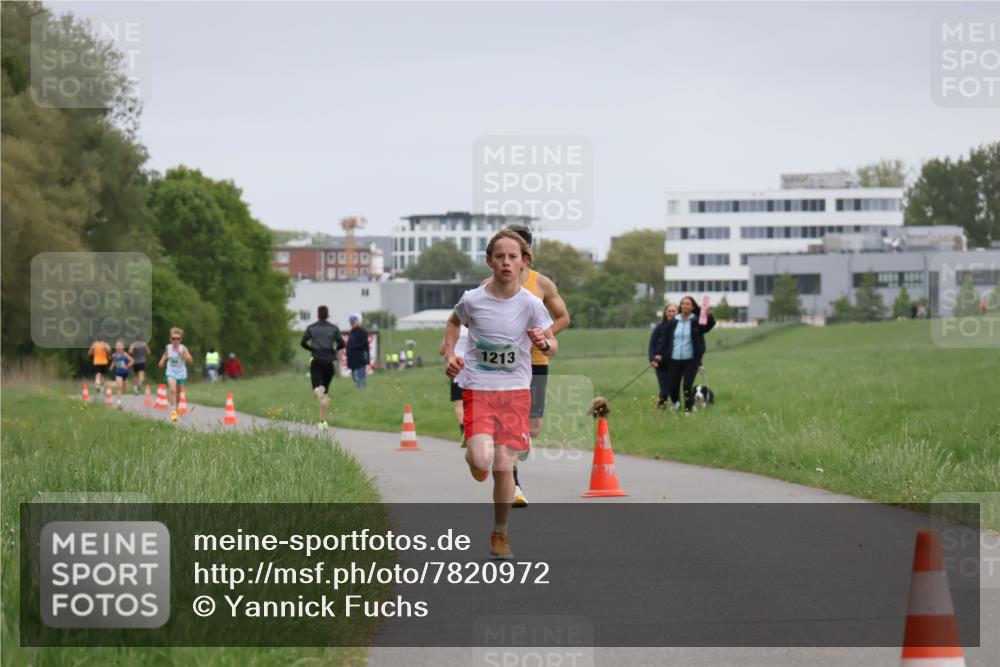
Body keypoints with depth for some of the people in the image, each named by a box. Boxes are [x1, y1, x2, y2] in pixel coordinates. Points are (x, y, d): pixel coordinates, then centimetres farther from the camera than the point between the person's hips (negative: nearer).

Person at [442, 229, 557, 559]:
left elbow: (553, 347, 0)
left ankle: (500, 534, 19)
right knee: (482, 463, -19)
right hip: (477, 388, -1)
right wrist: (450, 354, 1)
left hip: (515, 390, 1)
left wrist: (544, 343, -23)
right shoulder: (473, 300, -6)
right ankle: (473, 457, 20)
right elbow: (454, 322, 16)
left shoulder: (530, 304, -7)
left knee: (504, 467, 0)